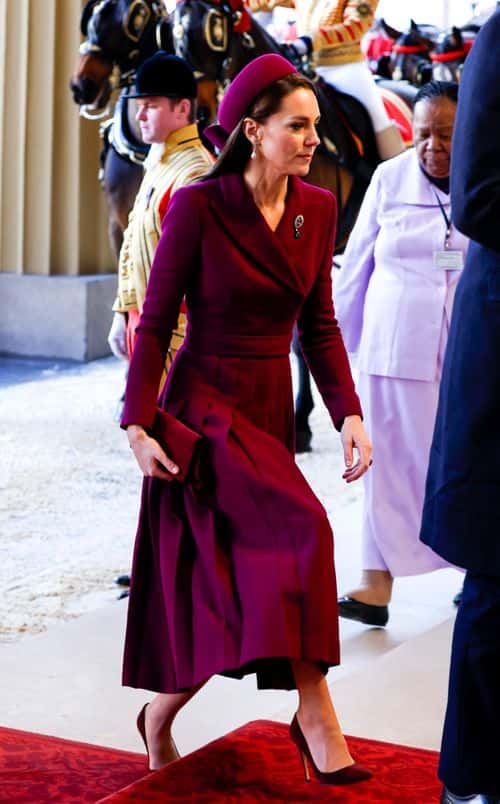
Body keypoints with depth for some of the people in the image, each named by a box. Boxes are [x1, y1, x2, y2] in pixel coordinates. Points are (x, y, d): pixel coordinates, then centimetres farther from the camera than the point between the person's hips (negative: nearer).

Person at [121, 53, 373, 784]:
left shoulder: (317, 209, 3)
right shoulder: (197, 206, -12)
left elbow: (319, 325, 7)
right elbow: (154, 322, -8)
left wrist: (348, 413, -3)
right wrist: (138, 427, -13)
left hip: (270, 412, 6)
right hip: (204, 408, -6)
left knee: (231, 593, 8)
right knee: (301, 531, -25)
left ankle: (160, 717, 27)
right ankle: (315, 712, -18)